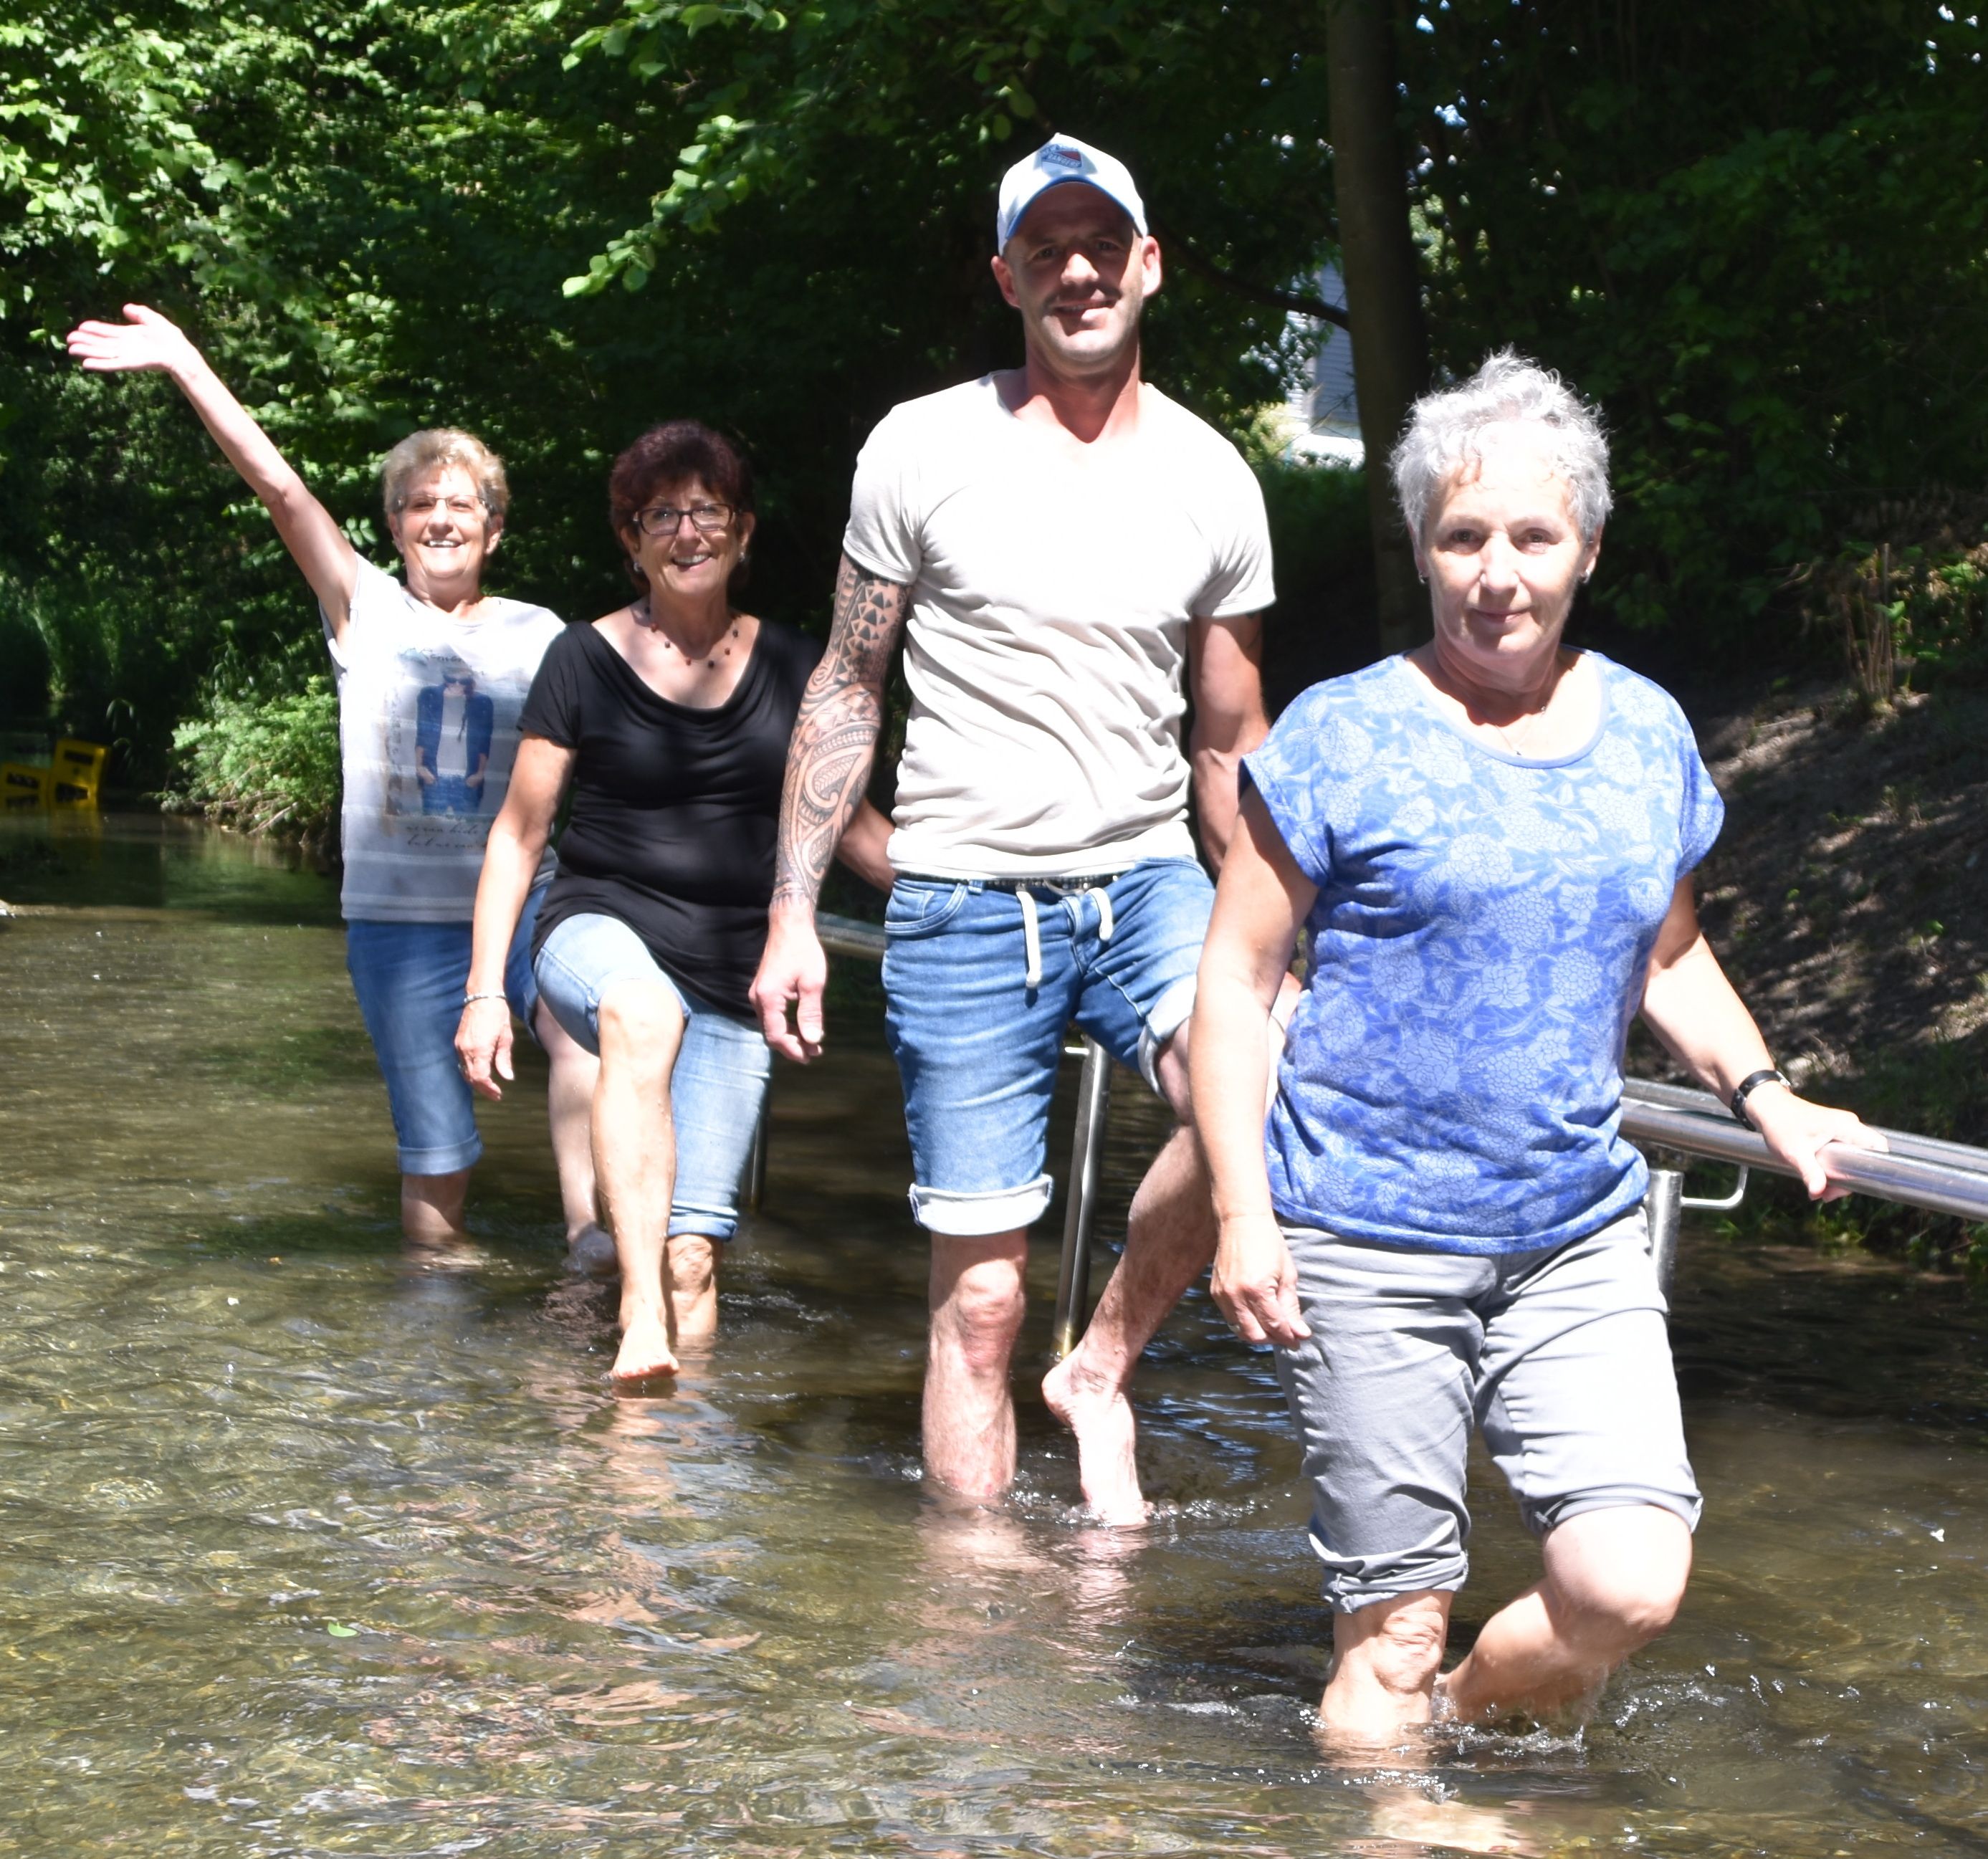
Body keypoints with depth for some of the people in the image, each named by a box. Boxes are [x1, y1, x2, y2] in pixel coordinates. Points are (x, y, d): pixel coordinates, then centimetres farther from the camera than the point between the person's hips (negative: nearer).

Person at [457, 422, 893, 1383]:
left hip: (732, 972, 3)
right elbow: (518, 834, 5)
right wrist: (485, 990, -1)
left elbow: (847, 824, 17)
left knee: (693, 1252, -6)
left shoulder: (790, 669, 8)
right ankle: (639, 1323, -45)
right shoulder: (585, 660, 1)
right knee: (643, 1014, -40)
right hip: (600, 929, -3)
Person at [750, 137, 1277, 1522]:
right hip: (967, 903, -2)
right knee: (980, 1299, -2)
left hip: (1148, 882, 2)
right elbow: (846, 691, 4)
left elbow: (1230, 747, 13)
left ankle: (1105, 1367, -7)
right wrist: (794, 915, -1)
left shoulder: (1212, 481, 5)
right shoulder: (925, 450, -1)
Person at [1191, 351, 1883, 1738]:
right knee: (1394, 1630, -1)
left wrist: (1765, 1093, 7)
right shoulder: (1343, 738, -5)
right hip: (1370, 1244, -4)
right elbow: (1238, 975, -2)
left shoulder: (1649, 736, 9)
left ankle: (1468, 1724, 19)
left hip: (1580, 1243, 4)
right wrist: (1244, 1211, -10)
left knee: (1632, 1587, -9)